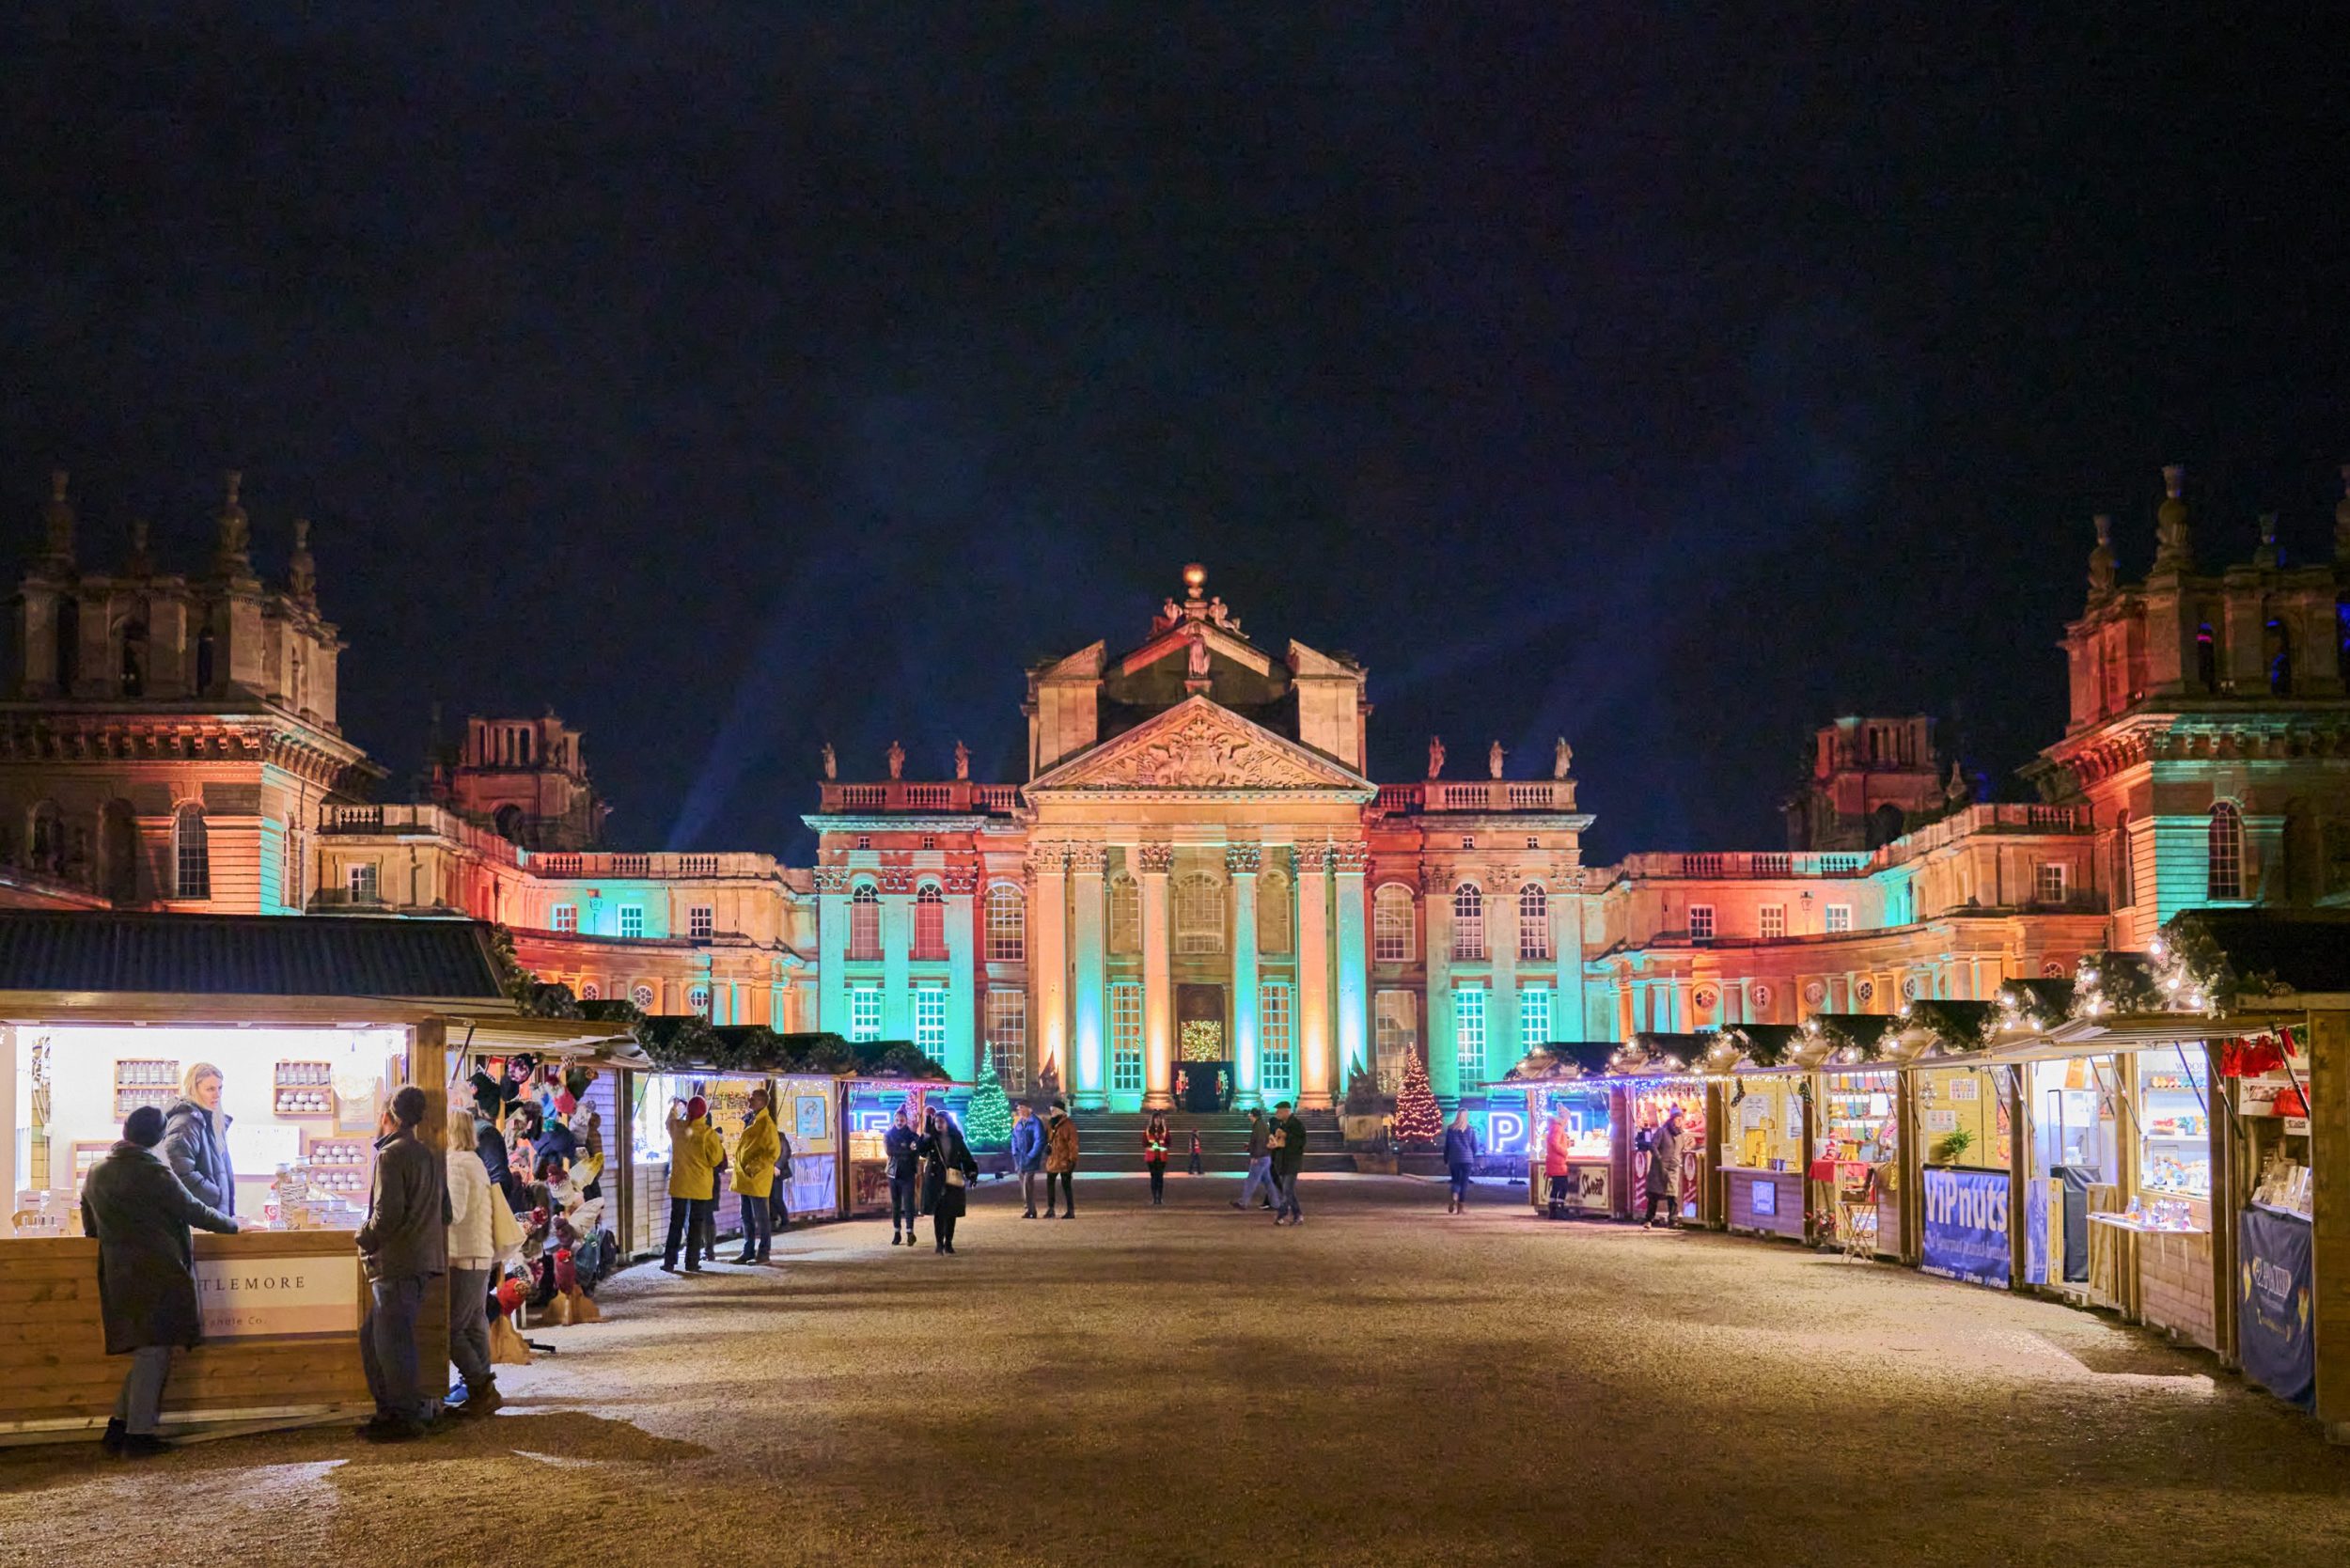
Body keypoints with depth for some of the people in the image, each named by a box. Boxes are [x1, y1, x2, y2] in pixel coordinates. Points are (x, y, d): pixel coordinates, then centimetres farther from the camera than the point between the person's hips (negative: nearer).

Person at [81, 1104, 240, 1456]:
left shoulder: (95, 1173, 8)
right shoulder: (153, 1172, -13)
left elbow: (90, 1228, 17)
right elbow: (194, 1211, -6)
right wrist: (233, 1224, 9)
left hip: (118, 1277, 7)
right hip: (159, 1275, -7)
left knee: (144, 1352, 15)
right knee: (154, 1352, -1)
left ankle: (120, 1424, 11)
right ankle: (139, 1436, 0)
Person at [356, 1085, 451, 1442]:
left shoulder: (391, 1155, -11)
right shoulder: (429, 1157, 17)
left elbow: (388, 1212, -18)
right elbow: (445, 1213, 20)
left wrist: (366, 1238, -2)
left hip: (396, 1265, -9)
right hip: (424, 1259, 9)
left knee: (393, 1342, -3)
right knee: (372, 1337, 15)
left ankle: (406, 1417, 0)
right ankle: (389, 1410, 17)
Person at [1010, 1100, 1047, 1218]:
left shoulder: (1035, 1123, -12)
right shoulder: (1018, 1123, 10)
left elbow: (1039, 1141, -16)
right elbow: (1014, 1138, 17)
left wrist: (1030, 1156, -17)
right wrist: (1015, 1153, 3)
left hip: (1030, 1159, -7)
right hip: (1020, 1159, 7)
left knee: (1028, 1183, -11)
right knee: (1023, 1183, 11)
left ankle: (1030, 1211, -5)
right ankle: (1027, 1208, 20)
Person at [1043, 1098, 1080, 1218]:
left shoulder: (1068, 1125, -12)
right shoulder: (1050, 1124, 11)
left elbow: (1073, 1143, -14)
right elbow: (1047, 1138, 23)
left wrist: (1072, 1160, -17)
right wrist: (1047, 1146, 2)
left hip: (1064, 1161, -8)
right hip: (1052, 1160, 8)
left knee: (1066, 1185, -3)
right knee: (1049, 1183, 9)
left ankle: (1071, 1211, 4)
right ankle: (1050, 1209, 19)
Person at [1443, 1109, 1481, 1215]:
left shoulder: (1450, 1129, 2)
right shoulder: (1470, 1130, -1)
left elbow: (1446, 1146, 5)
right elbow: (1475, 1147, 2)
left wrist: (1446, 1161, 12)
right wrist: (1474, 1161, 17)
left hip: (1454, 1160, 1)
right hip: (1467, 1159, -1)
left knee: (1455, 1181, 12)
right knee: (1464, 1182, 5)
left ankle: (1454, 1200, -13)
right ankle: (1461, 1206, 2)